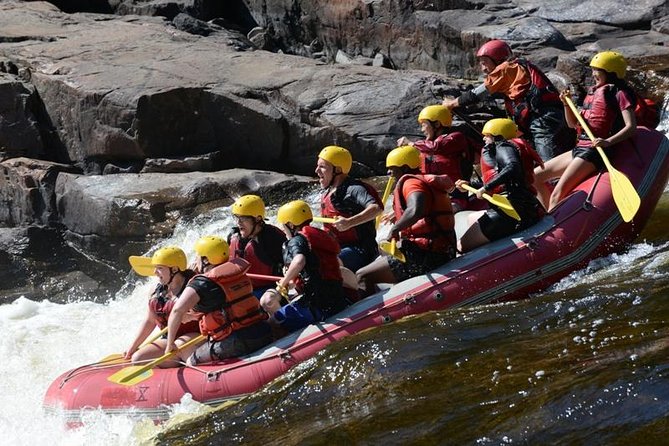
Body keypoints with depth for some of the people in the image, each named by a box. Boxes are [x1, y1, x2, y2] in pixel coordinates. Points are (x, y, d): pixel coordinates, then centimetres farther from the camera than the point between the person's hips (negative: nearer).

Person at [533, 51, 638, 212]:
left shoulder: (619, 93, -6)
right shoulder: (593, 92, 18)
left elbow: (631, 127, -17)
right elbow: (573, 124, 22)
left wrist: (608, 141, -31)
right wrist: (567, 103, 4)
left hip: (595, 150, -9)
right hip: (580, 148, 9)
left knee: (557, 195, -22)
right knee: (536, 176, 11)